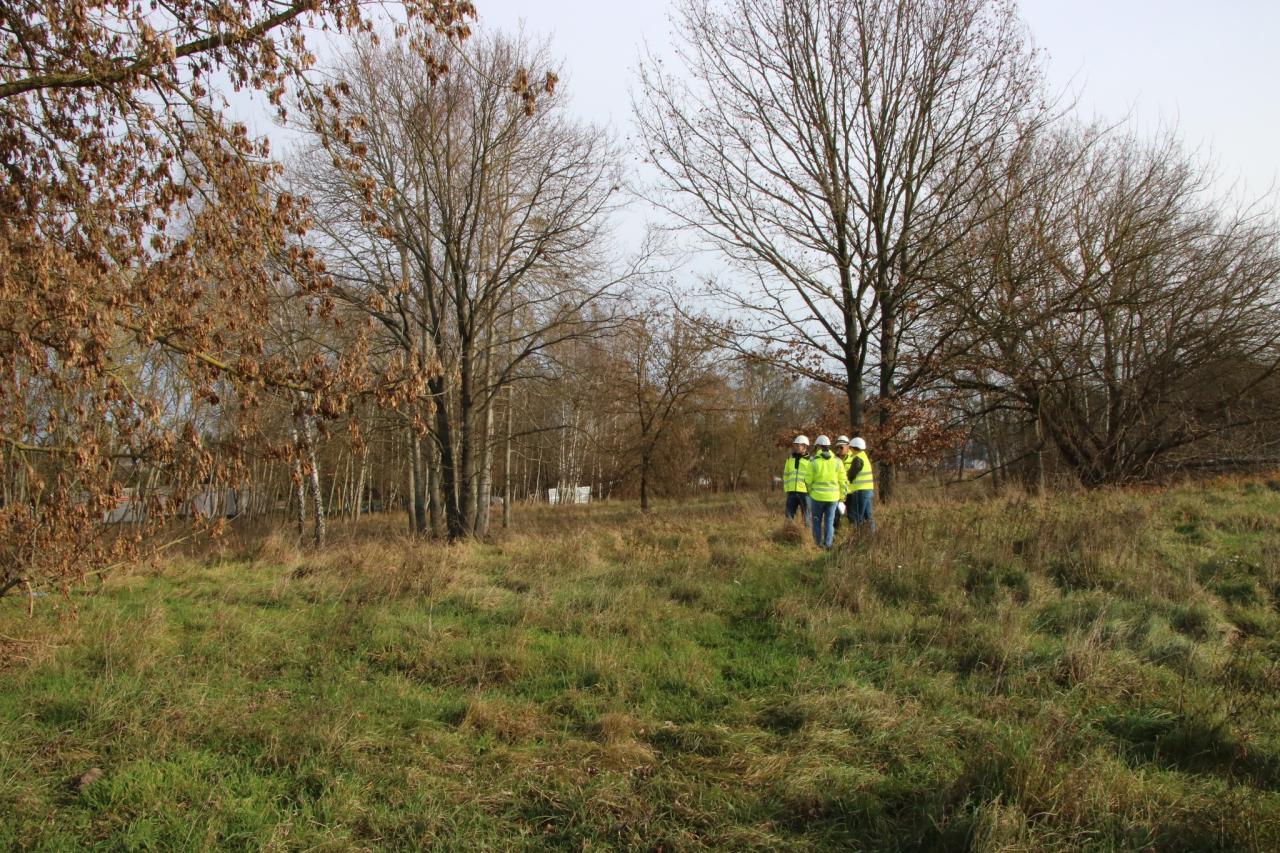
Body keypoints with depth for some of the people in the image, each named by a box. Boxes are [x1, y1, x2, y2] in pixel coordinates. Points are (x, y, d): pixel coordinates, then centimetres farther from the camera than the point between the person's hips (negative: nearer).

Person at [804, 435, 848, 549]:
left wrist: (810, 492, 15)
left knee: (817, 520, 13)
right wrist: (841, 497, 11)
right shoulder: (837, 461, -1)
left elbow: (808, 481, -3)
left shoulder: (814, 461, -8)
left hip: (817, 496, -2)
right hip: (833, 497, 2)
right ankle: (828, 544, 6)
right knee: (829, 521, 11)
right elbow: (843, 481, 2)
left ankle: (818, 544, 12)